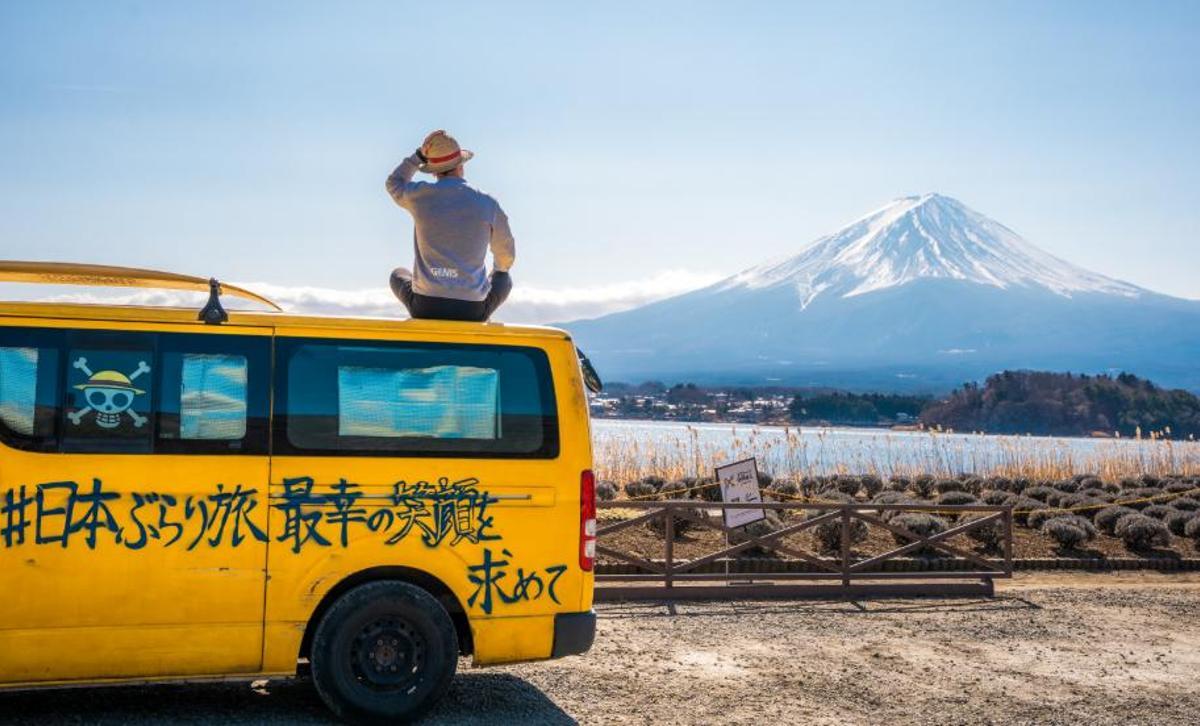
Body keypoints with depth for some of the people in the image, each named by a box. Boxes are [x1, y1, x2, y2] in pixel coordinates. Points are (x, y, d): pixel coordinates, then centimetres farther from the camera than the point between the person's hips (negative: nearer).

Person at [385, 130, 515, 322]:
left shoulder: (420, 195, -5)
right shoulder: (487, 204, -5)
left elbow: (394, 184, 23)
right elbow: (506, 256, 12)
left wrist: (419, 155, 15)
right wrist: (499, 270, 35)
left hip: (424, 308, 1)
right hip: (471, 312, 0)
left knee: (398, 275, 34)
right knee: (504, 279, 32)